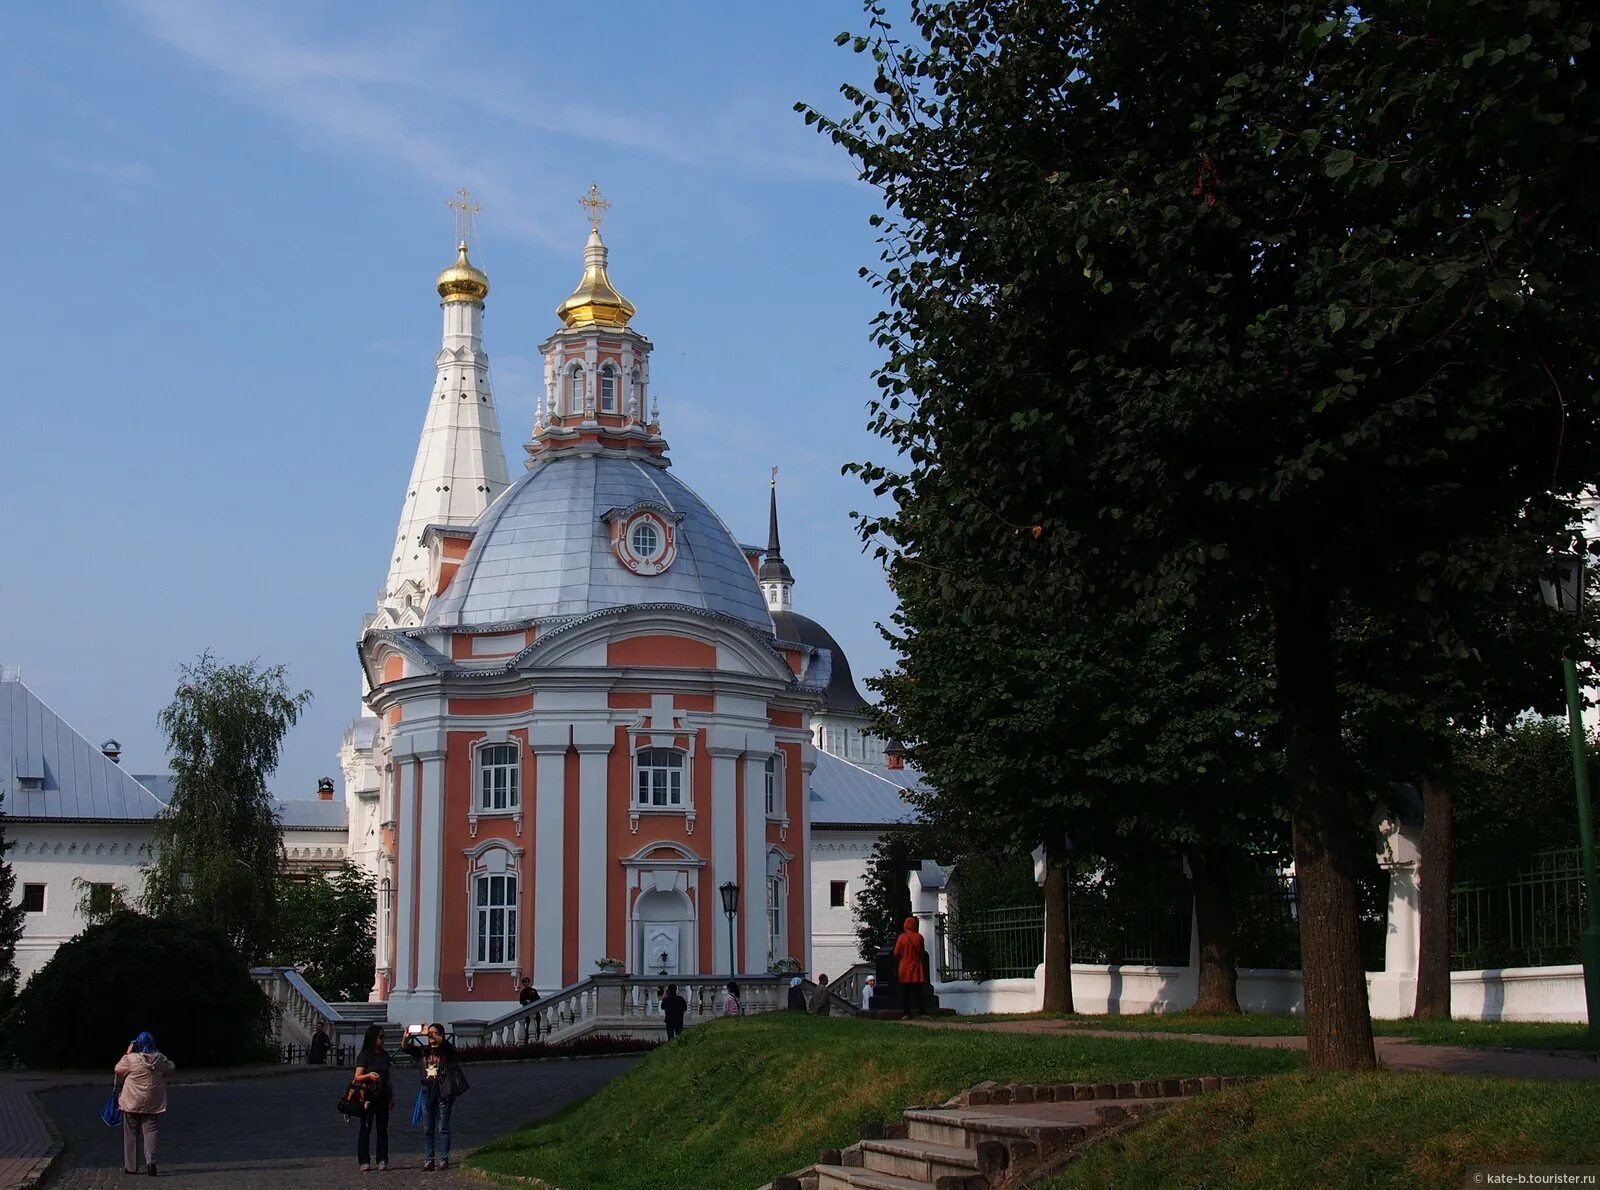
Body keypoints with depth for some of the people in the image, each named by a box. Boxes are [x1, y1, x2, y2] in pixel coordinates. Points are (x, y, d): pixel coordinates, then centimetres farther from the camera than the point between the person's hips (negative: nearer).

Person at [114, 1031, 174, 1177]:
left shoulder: (131, 1059, -13)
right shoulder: (161, 1059, -4)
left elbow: (117, 1070, 2)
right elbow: (171, 1068, 15)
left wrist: (127, 1053, 7)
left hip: (132, 1104, -1)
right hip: (153, 1105, 1)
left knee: (131, 1134, 11)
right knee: (150, 1132, 3)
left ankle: (130, 1166, 16)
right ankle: (150, 1160, -18)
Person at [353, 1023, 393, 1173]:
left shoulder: (385, 1056, 14)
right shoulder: (364, 1056, -3)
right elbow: (357, 1077, -8)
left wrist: (392, 1096, 15)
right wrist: (368, 1075, -27)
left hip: (383, 1097, 5)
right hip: (368, 1096, -5)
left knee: (382, 1129, 3)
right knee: (365, 1129, -3)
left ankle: (382, 1160, 5)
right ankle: (364, 1161, -1)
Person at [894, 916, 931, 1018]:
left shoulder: (902, 937, -7)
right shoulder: (919, 937, -2)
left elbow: (896, 954, -4)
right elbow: (923, 953, 7)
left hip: (905, 969, -1)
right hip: (917, 968, 1)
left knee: (905, 992, 2)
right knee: (919, 992, 4)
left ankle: (905, 1013, -3)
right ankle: (922, 1012, 1)